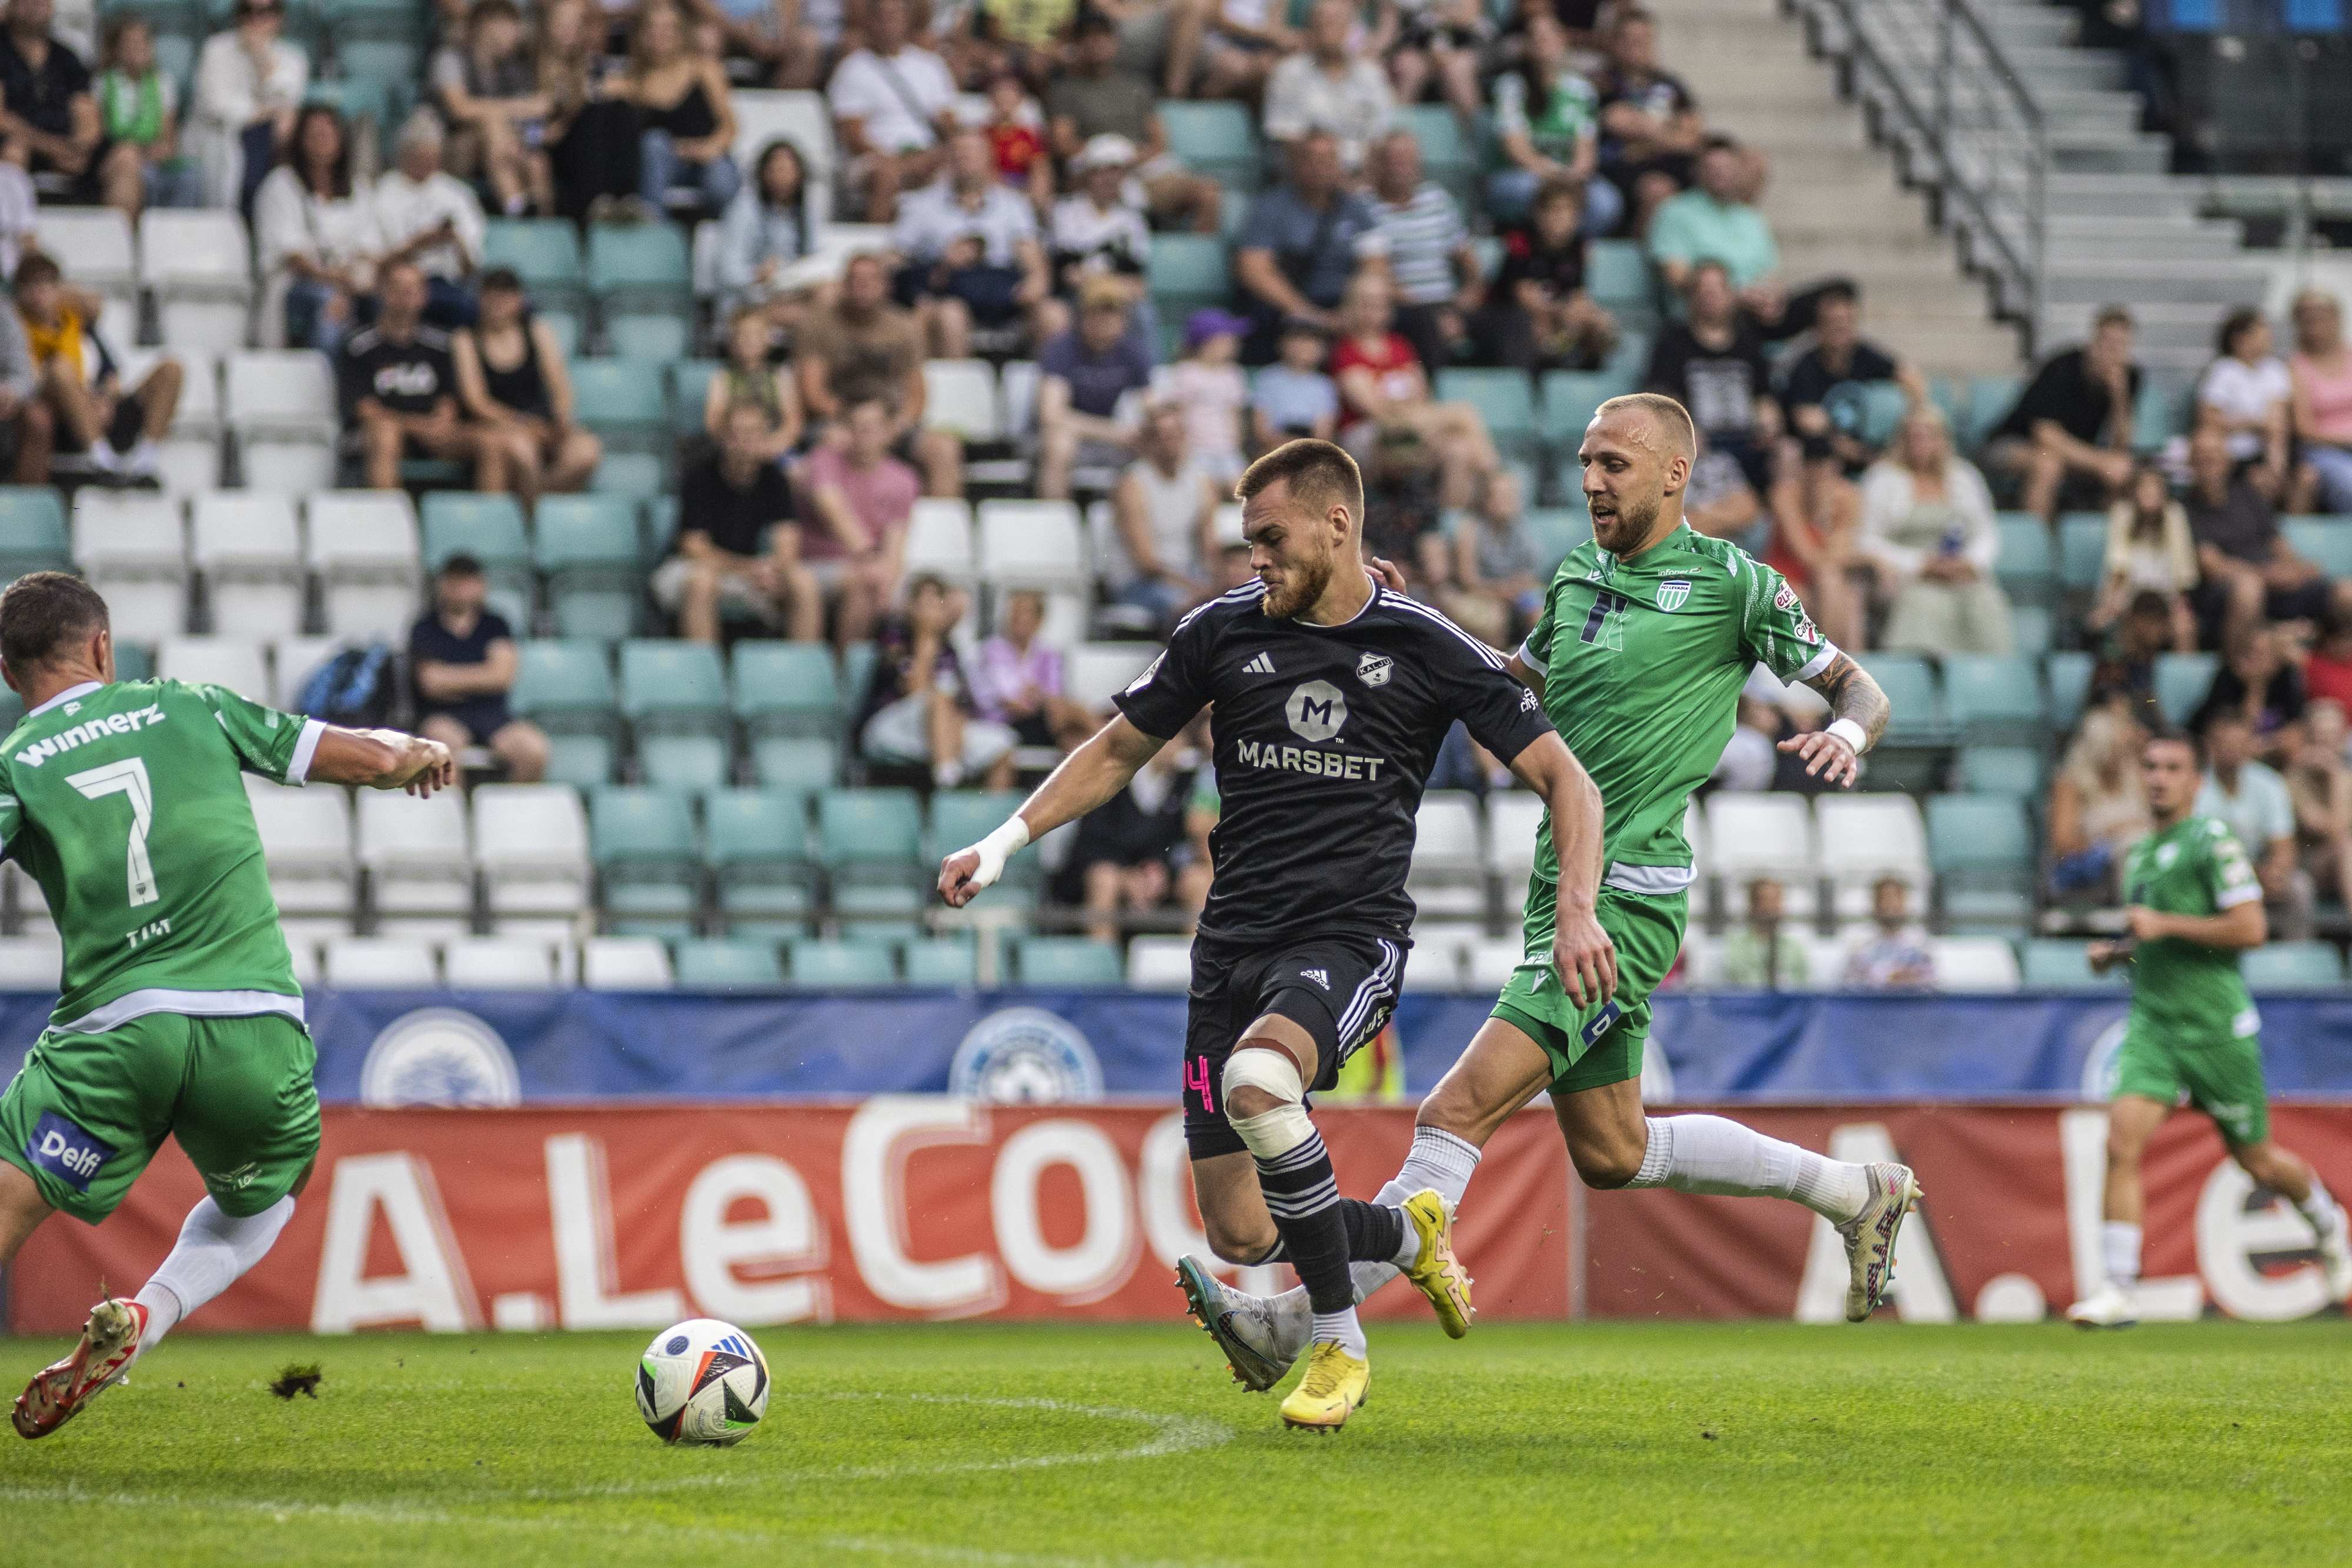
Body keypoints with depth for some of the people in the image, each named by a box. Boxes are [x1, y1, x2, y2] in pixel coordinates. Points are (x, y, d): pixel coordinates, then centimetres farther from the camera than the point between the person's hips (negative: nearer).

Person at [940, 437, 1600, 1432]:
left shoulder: (1426, 651, -2)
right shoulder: (1225, 631, 6)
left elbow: (1563, 779, 0)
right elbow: (1120, 751, 17)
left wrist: (1576, 914, -14)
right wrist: (1004, 843, 7)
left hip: (1351, 939, -4)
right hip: (1235, 941, 4)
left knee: (1256, 1078, -36)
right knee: (1238, 1236, -3)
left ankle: (1339, 1342, -19)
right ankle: (1406, 1230, 30)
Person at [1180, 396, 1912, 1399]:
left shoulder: (1732, 583, -5)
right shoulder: (1577, 578, 15)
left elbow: (1859, 687, 2)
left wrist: (1845, 733, -20)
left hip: (1626, 898, -9)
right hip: (1566, 892, 9)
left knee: (1459, 1111, -16)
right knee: (1610, 1154, 16)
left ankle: (1296, 1325, -20)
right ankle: (1856, 1192, 31)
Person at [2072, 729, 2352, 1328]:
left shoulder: (2212, 840, -10)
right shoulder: (2141, 855, 14)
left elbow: (2250, 929, -18)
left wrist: (2164, 925, -20)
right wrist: (2116, 952, 8)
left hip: (2217, 1026, -5)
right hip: (2152, 1025, 6)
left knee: (2255, 1159, 10)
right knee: (2123, 1140, -15)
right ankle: (2119, 1290, -16)